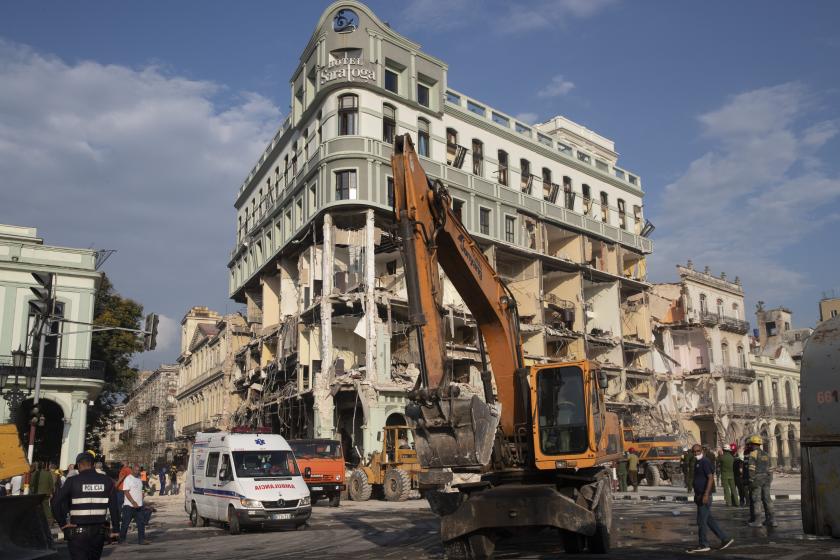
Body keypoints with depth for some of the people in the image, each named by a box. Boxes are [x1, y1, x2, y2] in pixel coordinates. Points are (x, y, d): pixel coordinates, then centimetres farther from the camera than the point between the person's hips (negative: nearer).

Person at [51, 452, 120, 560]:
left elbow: (56, 504, -13)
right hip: (99, 531, 3)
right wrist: (115, 529, 5)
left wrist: (62, 523, -3)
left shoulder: (72, 481, -5)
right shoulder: (106, 481, 2)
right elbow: (114, 507, 0)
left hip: (78, 531, -3)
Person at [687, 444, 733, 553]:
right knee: (709, 520, 13)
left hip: (705, 496, -10)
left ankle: (703, 545, 6)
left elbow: (710, 478, -21)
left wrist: (706, 494, -26)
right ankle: (725, 539, 18)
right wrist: (697, 495, 22)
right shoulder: (698, 463, 15)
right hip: (700, 496, 10)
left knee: (701, 521, -3)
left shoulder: (705, 462, -14)